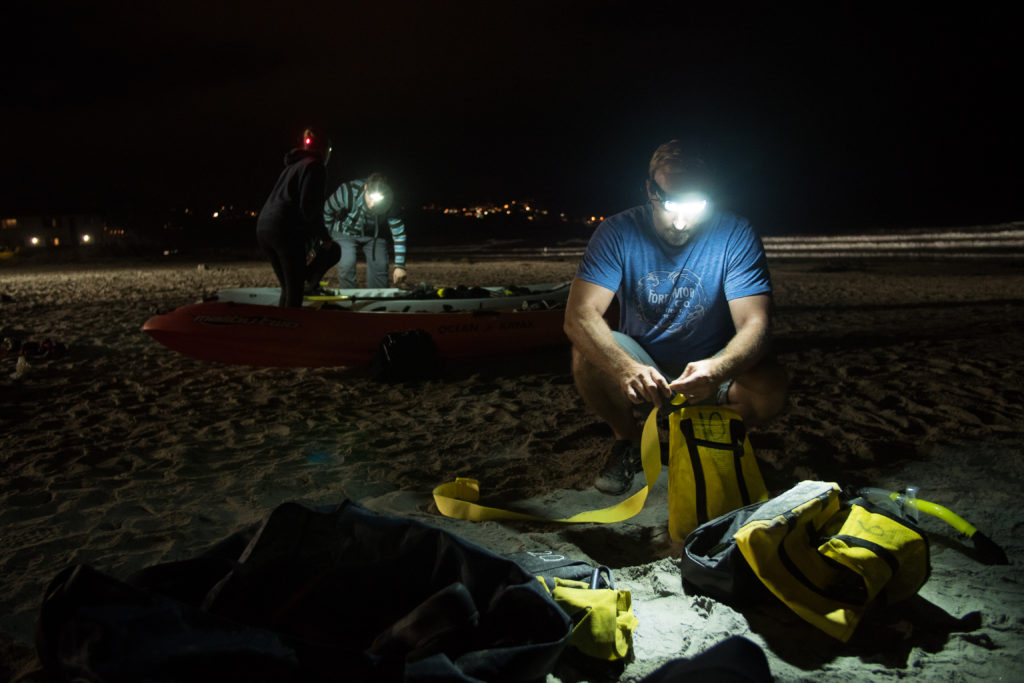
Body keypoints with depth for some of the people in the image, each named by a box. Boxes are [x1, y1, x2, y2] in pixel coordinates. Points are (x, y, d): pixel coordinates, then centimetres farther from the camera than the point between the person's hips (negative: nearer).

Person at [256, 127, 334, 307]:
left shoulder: (292, 166, 26)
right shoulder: (315, 166, -1)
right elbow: (309, 206, -12)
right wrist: (324, 236, 0)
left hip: (264, 227, 9)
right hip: (286, 231, -9)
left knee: (287, 289, 16)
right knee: (295, 292, -5)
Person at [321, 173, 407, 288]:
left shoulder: (389, 203, -30)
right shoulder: (348, 192, -34)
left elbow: (399, 234, -24)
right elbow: (327, 210, -15)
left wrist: (400, 266, -28)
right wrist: (328, 235, -3)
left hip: (374, 235, 2)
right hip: (346, 233, -2)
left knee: (380, 266, -7)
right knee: (346, 266, -19)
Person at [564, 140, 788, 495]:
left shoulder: (735, 235, -16)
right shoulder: (618, 232, -15)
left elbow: (754, 325, -24)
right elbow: (579, 314, -27)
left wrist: (716, 370, -47)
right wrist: (626, 368, -47)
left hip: (711, 365, 0)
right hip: (639, 363, 1)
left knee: (771, 385, -30)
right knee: (588, 353, -30)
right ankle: (629, 439, 1)